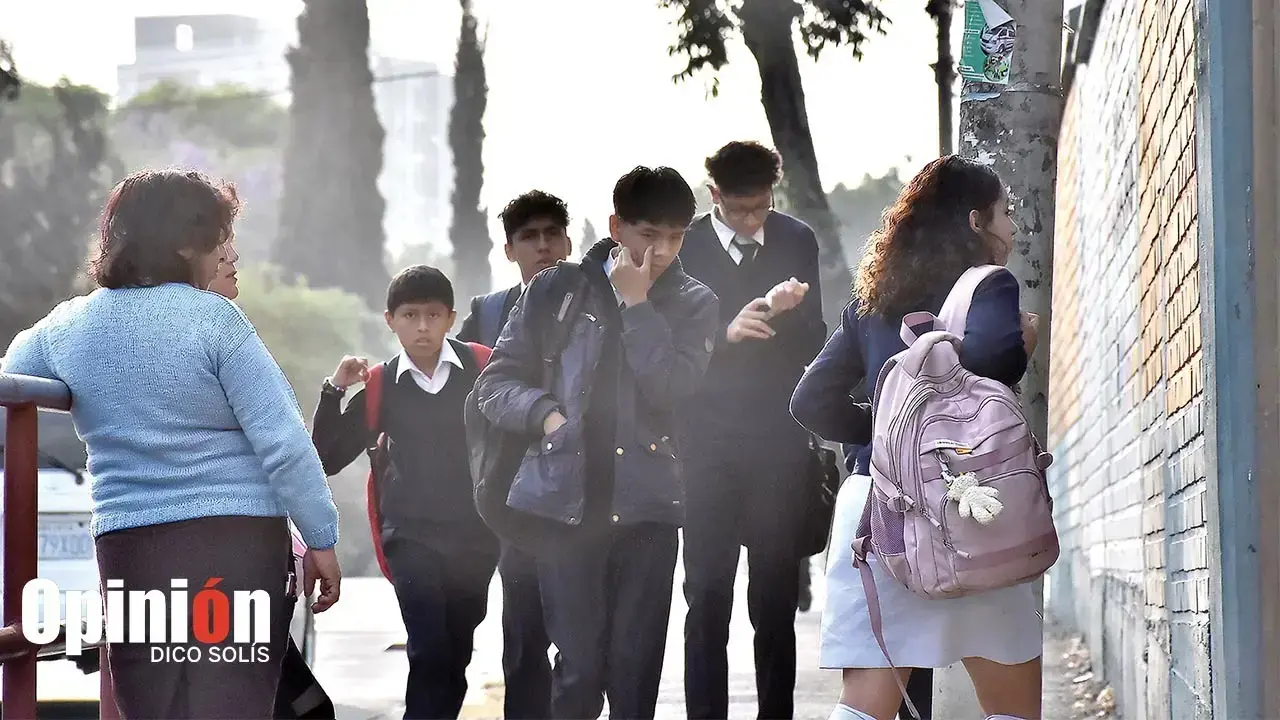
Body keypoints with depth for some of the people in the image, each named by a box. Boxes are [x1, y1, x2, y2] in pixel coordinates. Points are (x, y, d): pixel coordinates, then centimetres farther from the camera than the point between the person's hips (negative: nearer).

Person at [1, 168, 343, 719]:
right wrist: (321, 539, -4)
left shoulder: (62, 328, 5)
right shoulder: (213, 320, -8)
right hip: (237, 537, -4)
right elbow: (282, 441, -10)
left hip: (127, 546, 4)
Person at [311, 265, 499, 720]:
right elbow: (329, 459, 3)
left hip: (475, 536, 0)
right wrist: (334, 392, -8)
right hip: (411, 534, 0)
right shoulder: (381, 386, 1)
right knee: (429, 651, -15)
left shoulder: (483, 368, -4)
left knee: (457, 655, 9)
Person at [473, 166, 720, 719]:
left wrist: (636, 302, -7)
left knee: (635, 669, 0)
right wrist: (546, 413, -7)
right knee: (579, 663, -6)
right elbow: (496, 383, 11)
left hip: (646, 504, 1)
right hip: (566, 500, -1)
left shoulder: (693, 304, 9)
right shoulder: (555, 291, 8)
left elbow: (670, 389, -8)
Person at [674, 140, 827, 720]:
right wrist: (726, 332, -21)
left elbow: (813, 342, 6)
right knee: (707, 600, -2)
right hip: (707, 448, -2)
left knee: (777, 601, 4)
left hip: (779, 448, 2)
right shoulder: (683, 247, 0)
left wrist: (789, 311, -15)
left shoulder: (797, 242, 8)